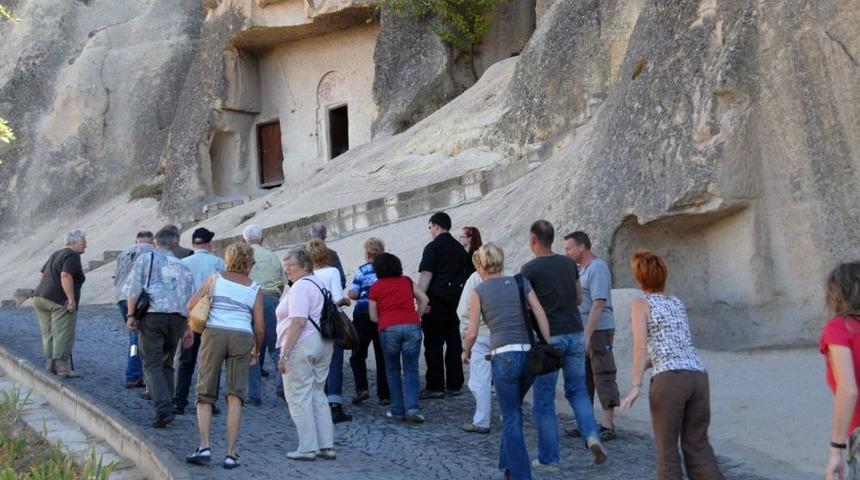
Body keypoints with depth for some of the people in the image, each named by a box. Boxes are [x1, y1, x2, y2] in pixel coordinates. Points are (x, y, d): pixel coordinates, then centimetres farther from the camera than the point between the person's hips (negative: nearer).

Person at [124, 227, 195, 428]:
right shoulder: (182, 267, 15)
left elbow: (134, 289, -4)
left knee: (152, 365, -4)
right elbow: (190, 301, 12)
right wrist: (188, 329, 13)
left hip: (151, 315, -3)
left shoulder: (145, 259, 6)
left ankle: (163, 409, -20)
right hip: (176, 318, 3)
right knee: (167, 364, 16)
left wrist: (131, 315, -3)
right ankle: (167, 408, 14)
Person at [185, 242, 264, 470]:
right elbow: (260, 327, 6)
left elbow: (191, 305, 5)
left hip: (214, 333, 0)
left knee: (205, 395, 7)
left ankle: (204, 447, -5)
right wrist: (257, 350, 23)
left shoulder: (215, 279, 10)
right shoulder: (255, 289, 11)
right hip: (242, 338, 1)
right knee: (235, 396, 1)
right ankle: (231, 453, -2)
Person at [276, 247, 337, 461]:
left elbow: (298, 322, -22)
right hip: (324, 345, 10)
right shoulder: (319, 284, 17)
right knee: (318, 395, 15)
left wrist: (284, 354, -20)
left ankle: (308, 448, -1)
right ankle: (327, 446, 15)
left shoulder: (300, 287, -13)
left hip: (302, 345, -10)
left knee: (299, 396, -2)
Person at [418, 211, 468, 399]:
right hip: (455, 302, 6)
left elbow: (426, 275, -16)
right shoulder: (459, 248, 13)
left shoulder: (433, 247, -8)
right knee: (454, 343, 9)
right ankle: (454, 385, 13)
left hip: (436, 301, -6)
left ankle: (435, 386, -1)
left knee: (433, 345, -1)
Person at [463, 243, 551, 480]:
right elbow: (540, 314, 1)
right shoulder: (521, 282, 11)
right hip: (529, 353, 3)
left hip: (503, 356, -3)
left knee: (511, 417, 6)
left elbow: (472, 332, 5)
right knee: (512, 409, 23)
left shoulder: (479, 291, 5)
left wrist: (466, 352, 24)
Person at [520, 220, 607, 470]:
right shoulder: (569, 263, 8)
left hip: (548, 337, -5)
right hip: (574, 333, 5)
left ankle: (548, 458, 8)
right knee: (577, 390, 17)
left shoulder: (530, 269, -8)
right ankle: (591, 435, -5)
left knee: (544, 399, 4)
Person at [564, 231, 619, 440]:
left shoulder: (597, 268, -14)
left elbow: (598, 303, -21)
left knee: (603, 377, -5)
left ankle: (607, 426, -2)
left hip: (599, 331, -10)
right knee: (583, 378, 13)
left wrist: (587, 335, -24)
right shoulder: (582, 269, 15)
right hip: (584, 331, 10)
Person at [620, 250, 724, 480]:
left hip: (669, 380, -5)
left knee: (666, 447, 10)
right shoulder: (678, 303, 23)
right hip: (699, 377, 6)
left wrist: (635, 387, -12)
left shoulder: (641, 303, 5)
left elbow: (641, 346, -8)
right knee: (697, 446, 12)